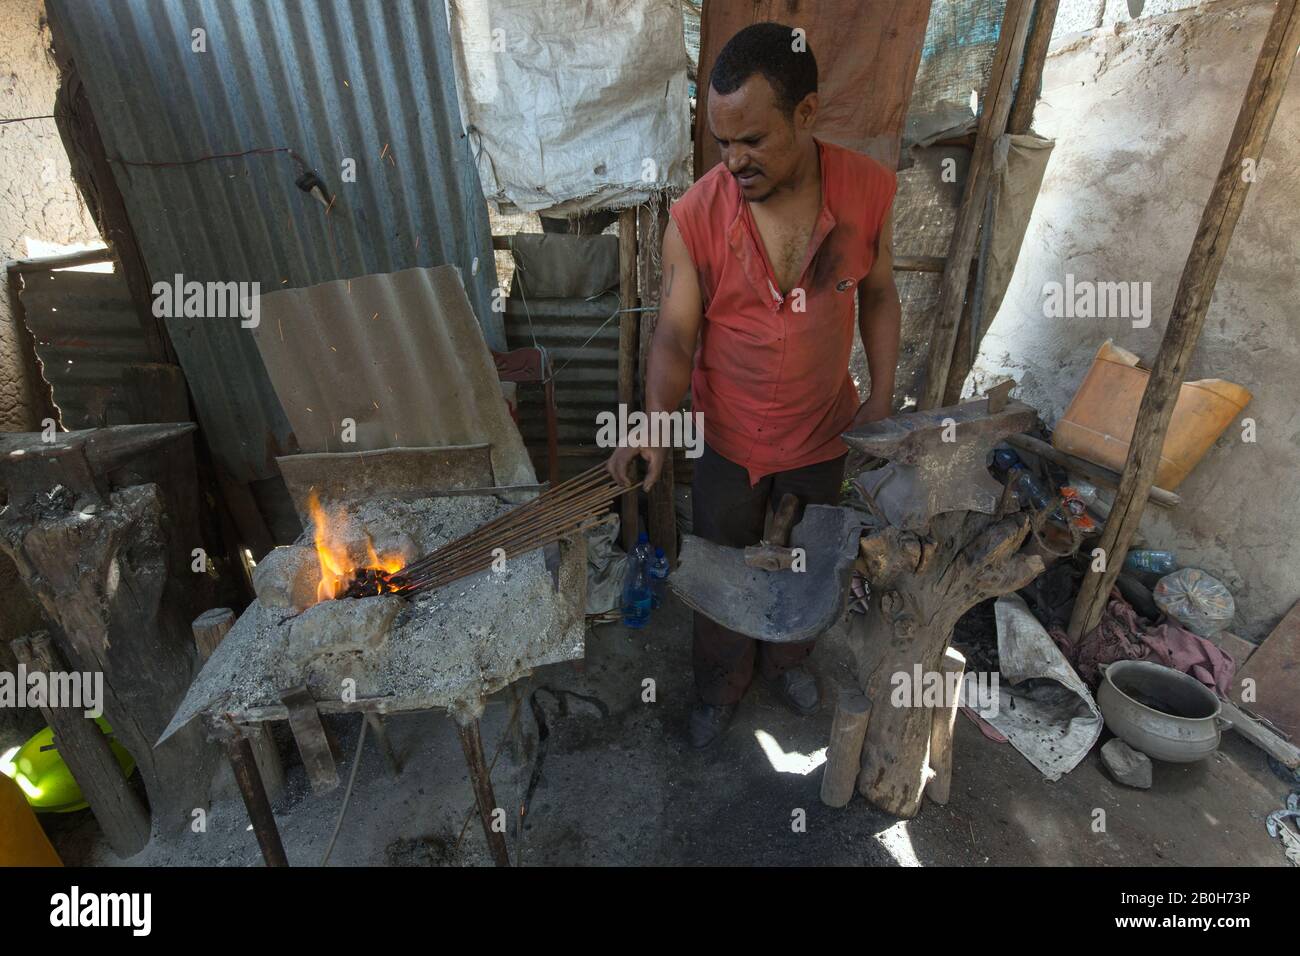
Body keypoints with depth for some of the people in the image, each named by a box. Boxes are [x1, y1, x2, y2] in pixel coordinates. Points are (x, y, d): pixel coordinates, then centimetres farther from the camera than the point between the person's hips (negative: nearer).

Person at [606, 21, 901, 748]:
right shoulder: (695, 216, -20)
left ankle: (786, 658, 56)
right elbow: (675, 335, -16)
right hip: (730, 440, -1)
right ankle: (722, 684, 47)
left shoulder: (869, 188, -14)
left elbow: (878, 294, 0)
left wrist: (883, 398, -6)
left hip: (824, 434, 2)